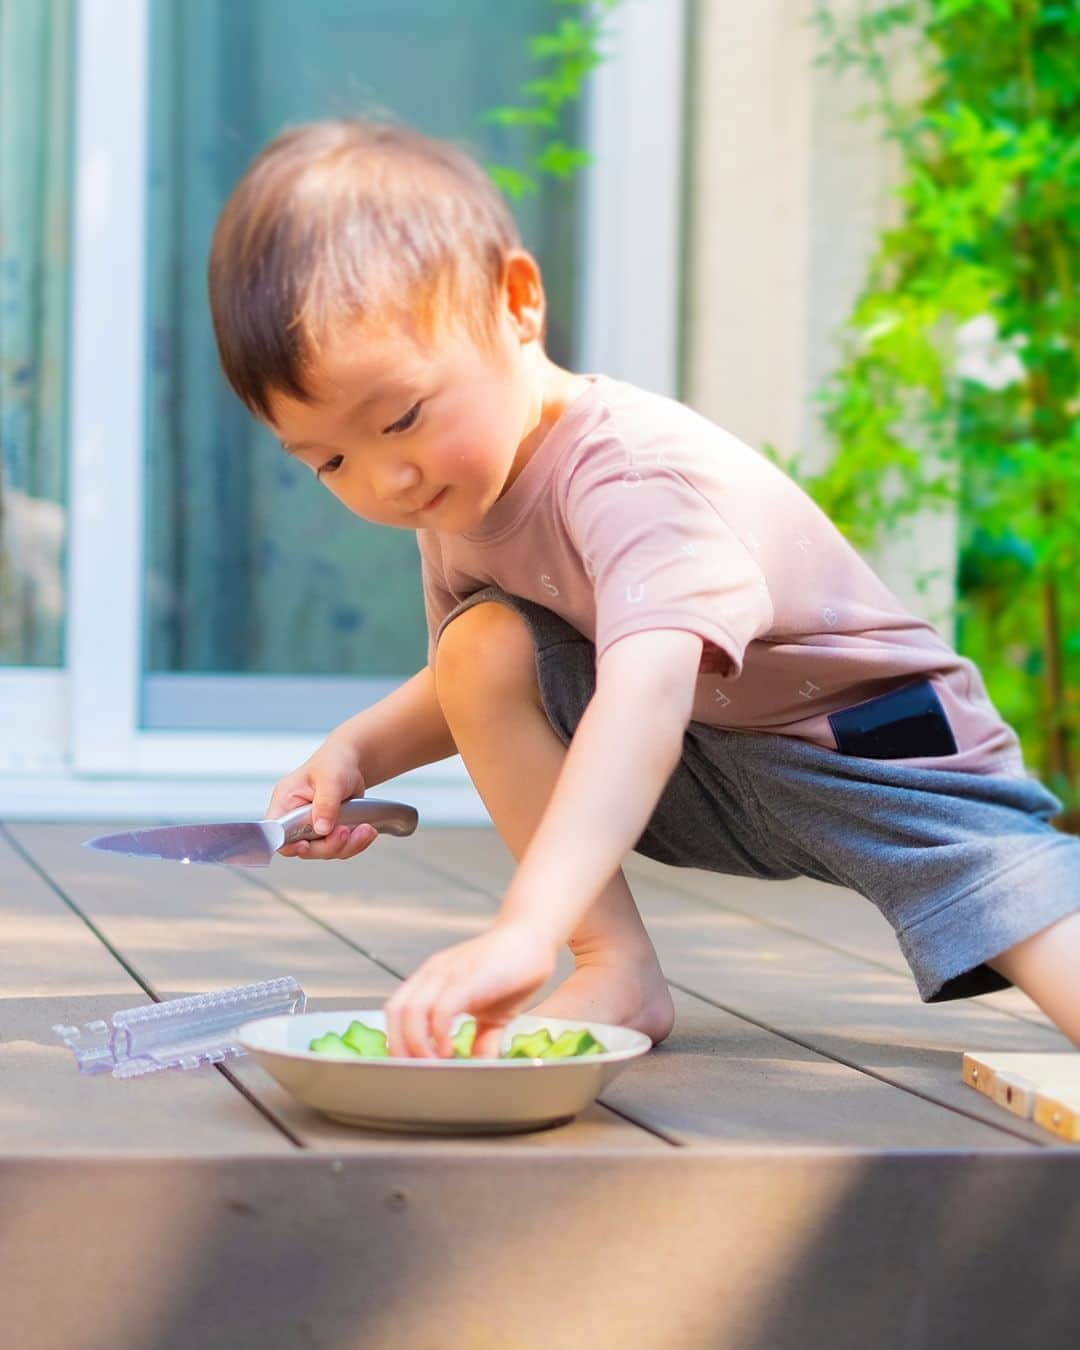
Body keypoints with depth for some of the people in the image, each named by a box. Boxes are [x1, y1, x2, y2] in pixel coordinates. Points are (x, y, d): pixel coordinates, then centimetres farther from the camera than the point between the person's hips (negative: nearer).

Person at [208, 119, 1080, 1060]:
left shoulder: (631, 472, -33)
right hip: (708, 772, 7)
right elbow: (484, 692, 13)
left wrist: (525, 929, -62)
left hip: (877, 744, -7)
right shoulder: (455, 492, -5)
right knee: (480, 645, -17)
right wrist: (357, 752, -8)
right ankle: (621, 976, -12)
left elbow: (647, 698, -49)